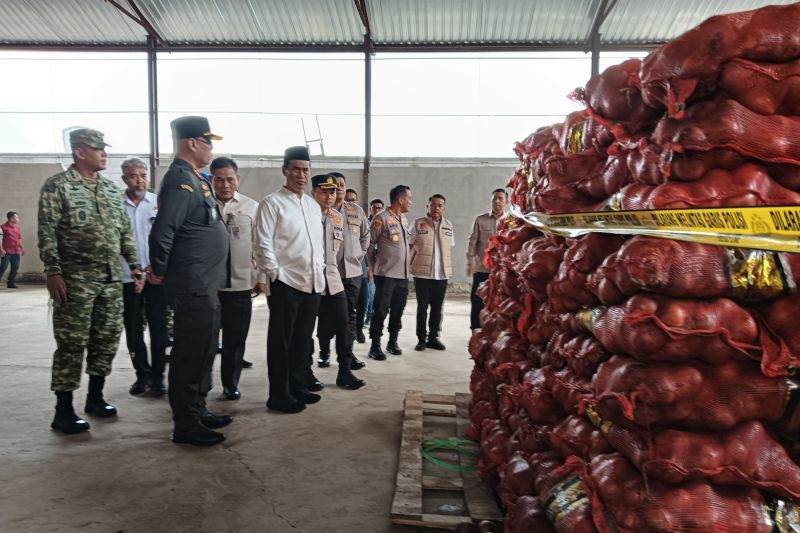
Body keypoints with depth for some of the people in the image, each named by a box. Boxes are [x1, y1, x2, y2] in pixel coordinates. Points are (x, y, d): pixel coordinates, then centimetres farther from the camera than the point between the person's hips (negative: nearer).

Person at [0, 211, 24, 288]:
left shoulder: (17, 227, 16)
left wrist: (21, 248, 19)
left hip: (16, 252, 6)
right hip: (6, 252, -6)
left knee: (15, 268, 5)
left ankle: (11, 283, 12)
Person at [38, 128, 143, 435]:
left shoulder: (111, 189, 14)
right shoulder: (57, 186, -4)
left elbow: (125, 231, 16)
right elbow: (47, 233, -9)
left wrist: (134, 264, 10)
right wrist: (53, 272, -16)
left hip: (111, 277, 6)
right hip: (76, 279, -6)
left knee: (107, 339, 10)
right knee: (72, 344, -2)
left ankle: (95, 397, 25)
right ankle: (63, 411, 7)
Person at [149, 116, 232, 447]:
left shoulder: (194, 179, 15)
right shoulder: (180, 180, -16)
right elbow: (162, 232, -24)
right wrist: (159, 271, -12)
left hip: (205, 286, 10)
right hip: (193, 286, -10)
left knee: (202, 351, 18)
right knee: (190, 354, -1)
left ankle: (198, 411, 31)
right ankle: (186, 425, 10)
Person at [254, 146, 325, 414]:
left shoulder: (314, 205, 15)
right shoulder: (271, 203, -7)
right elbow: (263, 245, -11)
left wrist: (319, 272, 12)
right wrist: (276, 274, -13)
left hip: (313, 282, 7)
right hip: (285, 283, -7)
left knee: (303, 338, 14)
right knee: (281, 340, 1)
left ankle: (298, 386, 26)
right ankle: (278, 395, 10)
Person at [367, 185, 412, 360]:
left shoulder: (404, 219, 13)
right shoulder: (381, 219, -10)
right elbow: (369, 243, -8)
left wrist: (405, 266, 16)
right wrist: (371, 266, -2)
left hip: (403, 274, 7)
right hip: (386, 273, -7)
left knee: (398, 309, 13)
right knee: (381, 310, -3)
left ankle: (393, 341, 26)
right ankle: (375, 345, 6)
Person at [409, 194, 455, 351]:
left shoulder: (448, 225, 9)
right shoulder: (418, 223, -2)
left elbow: (450, 246, 17)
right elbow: (410, 245, 3)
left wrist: (445, 265, 11)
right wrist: (410, 264, -1)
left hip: (442, 274, 3)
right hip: (422, 273, -3)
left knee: (437, 308, 10)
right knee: (422, 308, 4)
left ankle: (433, 337, 22)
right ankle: (421, 339, 13)